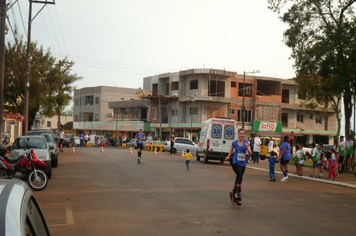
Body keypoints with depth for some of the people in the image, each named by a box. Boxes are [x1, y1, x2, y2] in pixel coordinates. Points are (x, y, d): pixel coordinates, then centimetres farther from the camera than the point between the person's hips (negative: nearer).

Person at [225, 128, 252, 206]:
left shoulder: (246, 142, -2)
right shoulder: (234, 143, -2)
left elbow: (250, 153, -10)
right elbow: (231, 150, 19)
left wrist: (247, 148, -26)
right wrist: (228, 156, 11)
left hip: (243, 164, 3)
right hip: (235, 162, -3)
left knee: (239, 178, 12)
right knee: (240, 176, -25)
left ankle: (233, 192, 34)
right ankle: (238, 194, -18)